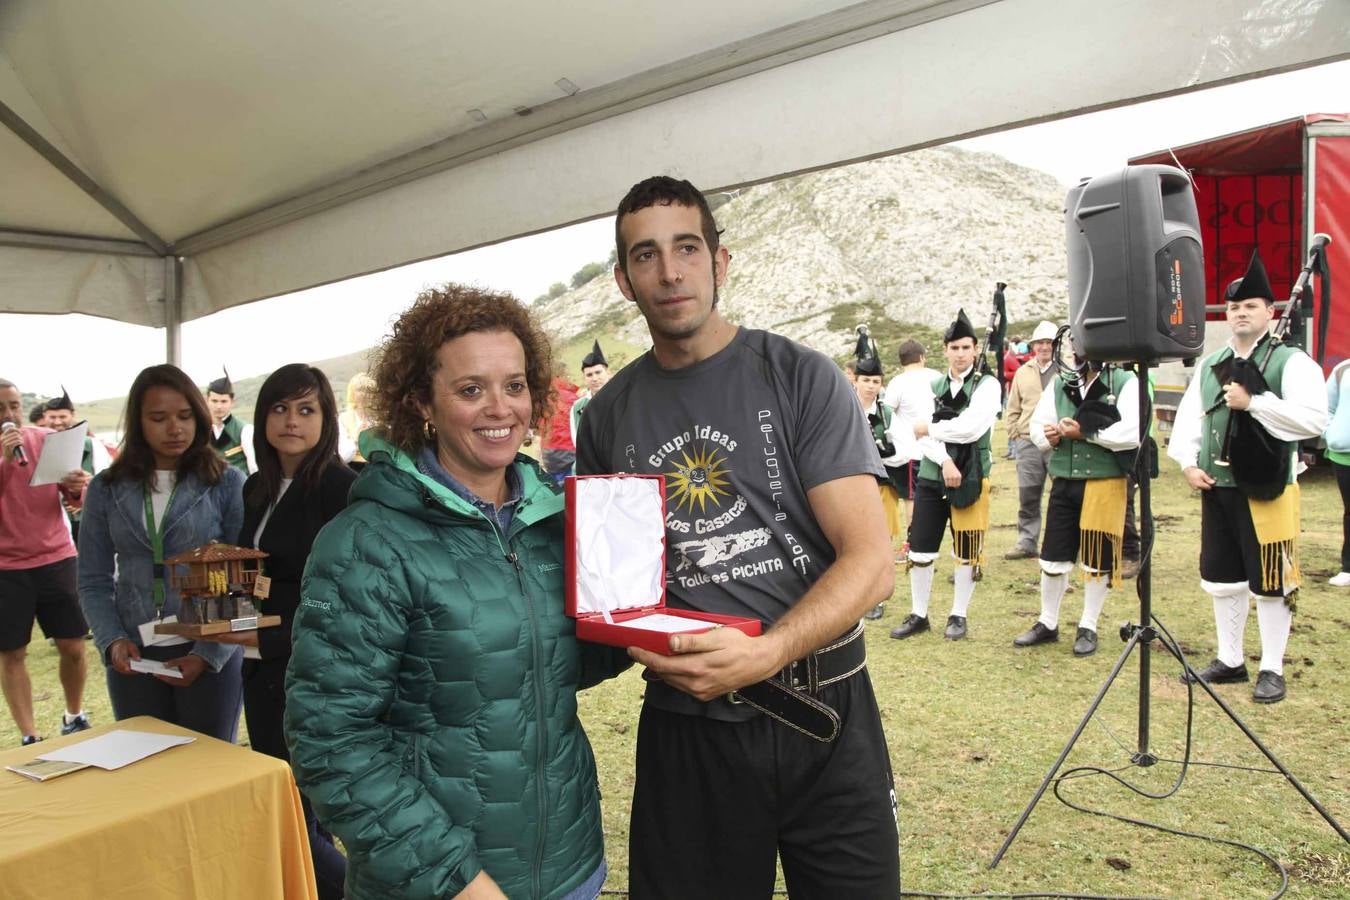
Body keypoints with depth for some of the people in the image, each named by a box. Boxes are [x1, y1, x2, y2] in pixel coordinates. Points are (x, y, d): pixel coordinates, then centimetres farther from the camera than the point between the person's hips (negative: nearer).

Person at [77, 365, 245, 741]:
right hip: (133, 656, 2)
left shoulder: (227, 483, -3)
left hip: (210, 655, -2)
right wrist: (112, 640, -9)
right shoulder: (107, 489, 5)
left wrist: (208, 654, -14)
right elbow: (93, 582, 8)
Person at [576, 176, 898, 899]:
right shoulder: (607, 416, 4)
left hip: (823, 714, -1)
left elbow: (870, 562, -11)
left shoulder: (800, 378, -6)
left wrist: (767, 653, -25)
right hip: (685, 724, 2)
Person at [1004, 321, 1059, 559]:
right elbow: (1013, 408, 18)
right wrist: (1014, 434, 10)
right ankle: (1027, 542, 17)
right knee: (1028, 497, 8)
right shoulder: (1023, 372, 13)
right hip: (1028, 443, 4)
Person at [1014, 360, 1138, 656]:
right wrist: (1049, 437, -11)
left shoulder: (1125, 383, -6)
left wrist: (1086, 433, -17)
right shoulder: (1060, 383, 9)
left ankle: (1088, 628, 22)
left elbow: (1133, 433, -18)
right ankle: (1047, 623, 25)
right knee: (1053, 557, 9)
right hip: (1064, 482, 4)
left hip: (1105, 484, -4)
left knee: (1098, 560, 6)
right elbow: (1037, 425, 11)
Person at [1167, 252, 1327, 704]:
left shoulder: (1292, 362, -6)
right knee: (1222, 578, 14)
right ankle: (1230, 660, 27)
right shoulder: (1209, 365, 11)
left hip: (1266, 490, -5)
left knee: (1270, 582, 3)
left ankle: (1272, 669, 16)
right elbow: (1189, 417, 12)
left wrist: (1253, 402, -21)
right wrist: (1188, 463, -1)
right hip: (1216, 488, 6)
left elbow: (1313, 419, -17)